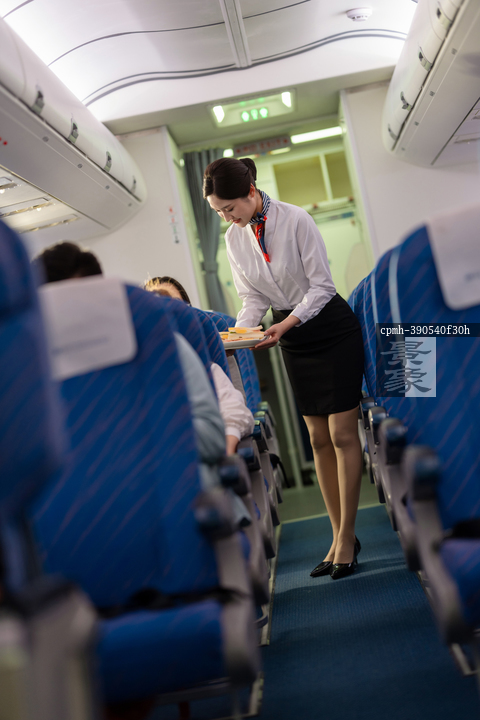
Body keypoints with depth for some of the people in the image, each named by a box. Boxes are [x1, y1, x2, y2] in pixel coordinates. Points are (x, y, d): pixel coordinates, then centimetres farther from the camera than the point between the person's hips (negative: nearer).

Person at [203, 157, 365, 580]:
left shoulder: (295, 220, -18)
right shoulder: (234, 239, -1)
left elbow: (321, 284, -16)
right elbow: (254, 299, 4)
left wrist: (287, 323, -26)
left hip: (331, 329, -5)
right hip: (293, 338, 5)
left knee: (342, 434, -6)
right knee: (318, 438, 6)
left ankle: (347, 537, 4)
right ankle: (340, 536, 14)